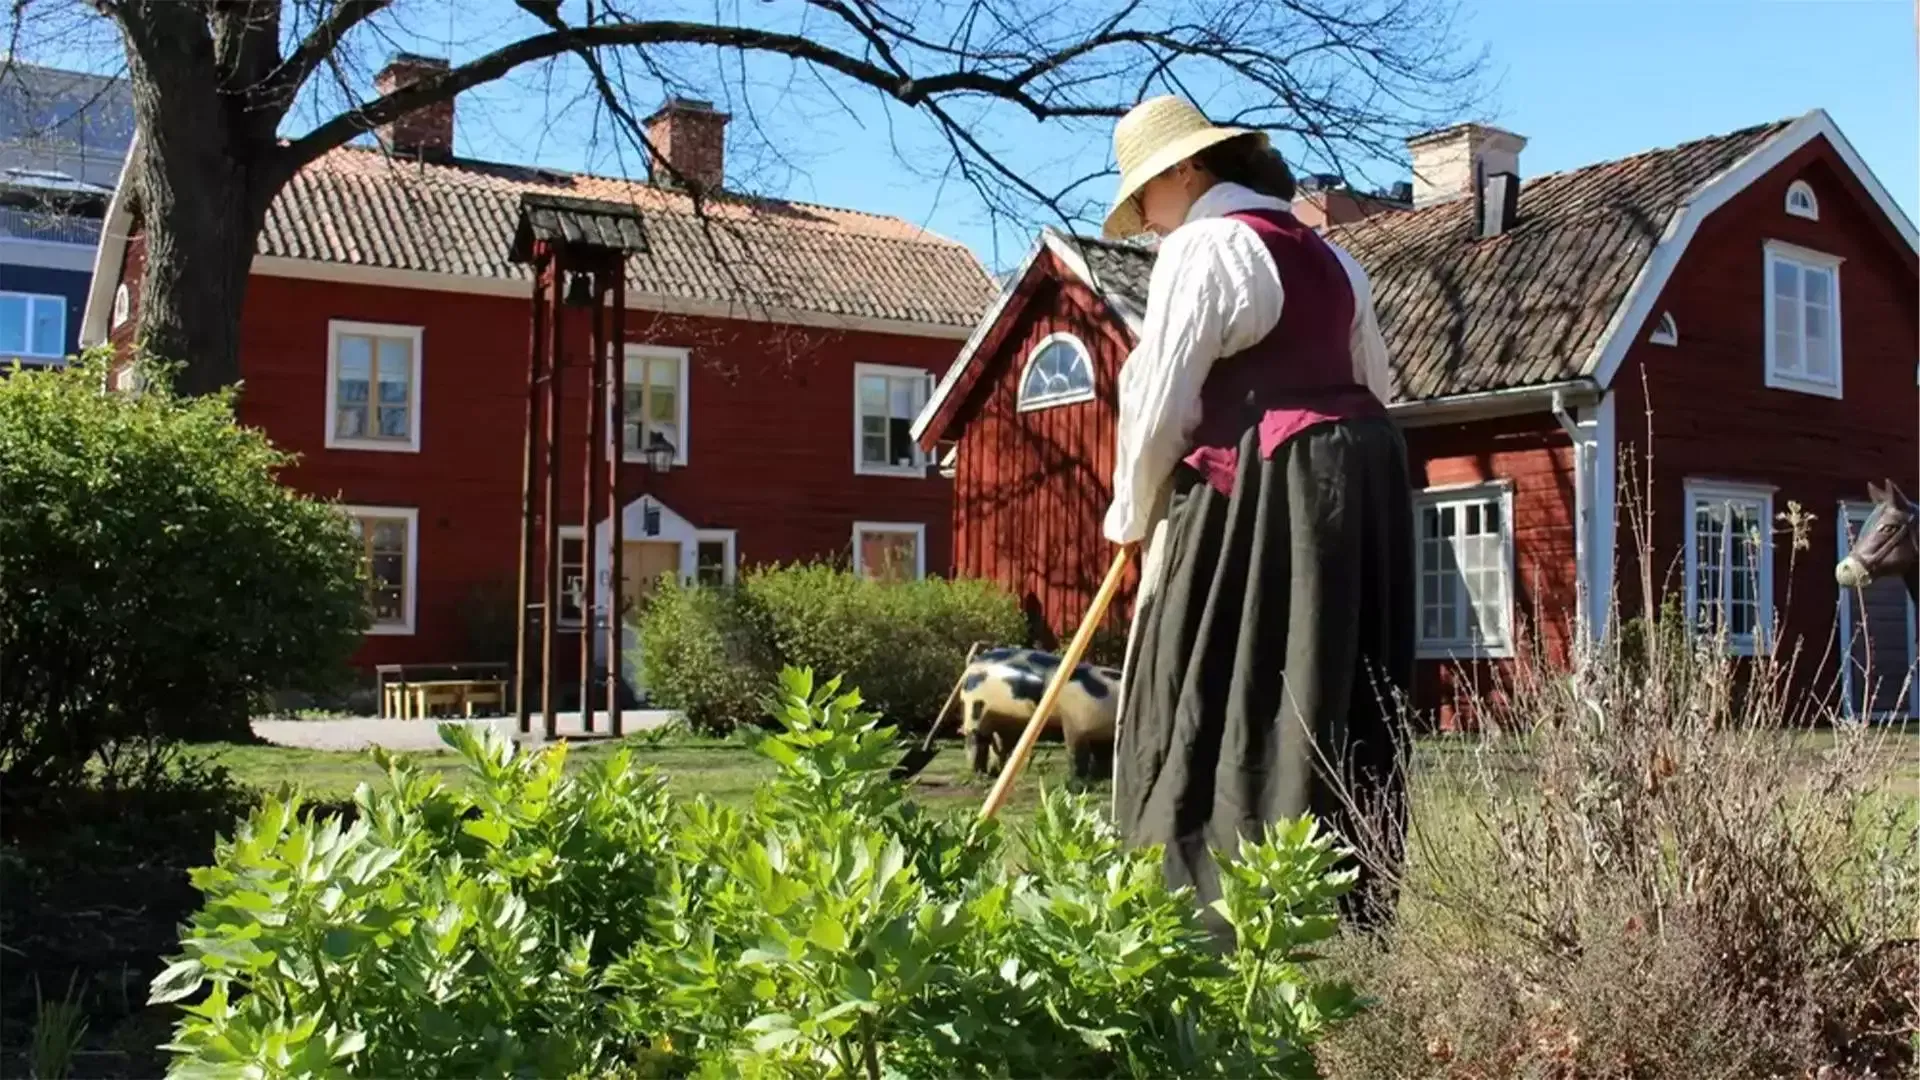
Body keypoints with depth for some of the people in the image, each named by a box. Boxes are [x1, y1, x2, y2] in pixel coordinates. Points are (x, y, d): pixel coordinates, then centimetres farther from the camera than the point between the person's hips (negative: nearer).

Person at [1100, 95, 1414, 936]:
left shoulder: (1201, 247, -7)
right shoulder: (1324, 253, 20)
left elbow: (1162, 401, -9)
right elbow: (1373, 381, 24)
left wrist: (1134, 513, 4)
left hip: (1263, 492, -9)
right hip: (1359, 474, 9)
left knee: (1230, 704, -4)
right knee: (1343, 707, 11)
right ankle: (1349, 913, 15)